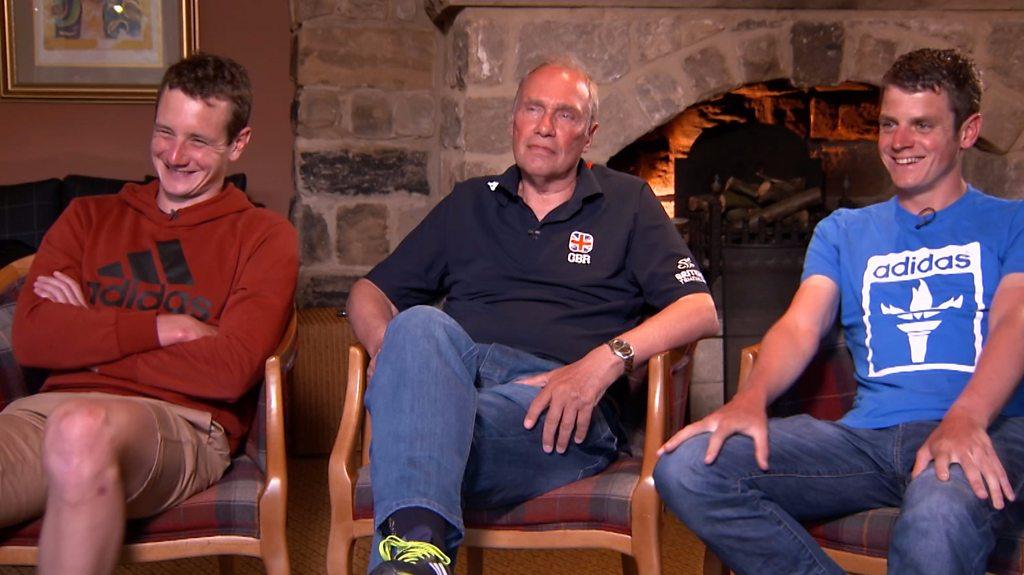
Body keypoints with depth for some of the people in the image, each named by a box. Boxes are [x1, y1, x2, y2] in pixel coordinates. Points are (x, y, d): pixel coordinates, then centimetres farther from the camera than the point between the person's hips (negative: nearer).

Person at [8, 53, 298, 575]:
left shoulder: (263, 236, 13)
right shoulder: (89, 218, 25)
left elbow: (229, 371, -4)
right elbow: (30, 336, 7)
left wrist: (90, 339, 4)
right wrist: (159, 328, -2)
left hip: (182, 421, -2)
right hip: (51, 409, 2)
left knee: (82, 429, -37)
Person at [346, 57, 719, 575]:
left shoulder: (627, 202, 19)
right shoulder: (469, 203, 28)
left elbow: (701, 310, 5)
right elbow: (370, 292, 26)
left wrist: (606, 359, -13)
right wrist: (391, 349, 0)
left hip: (560, 409, -3)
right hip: (454, 378, 3)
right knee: (420, 324, -35)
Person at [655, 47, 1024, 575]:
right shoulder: (844, 232, 25)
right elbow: (800, 326, 10)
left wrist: (966, 419, -25)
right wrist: (752, 398, -14)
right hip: (868, 436, 4)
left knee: (938, 519, -43)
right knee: (685, 467, -19)